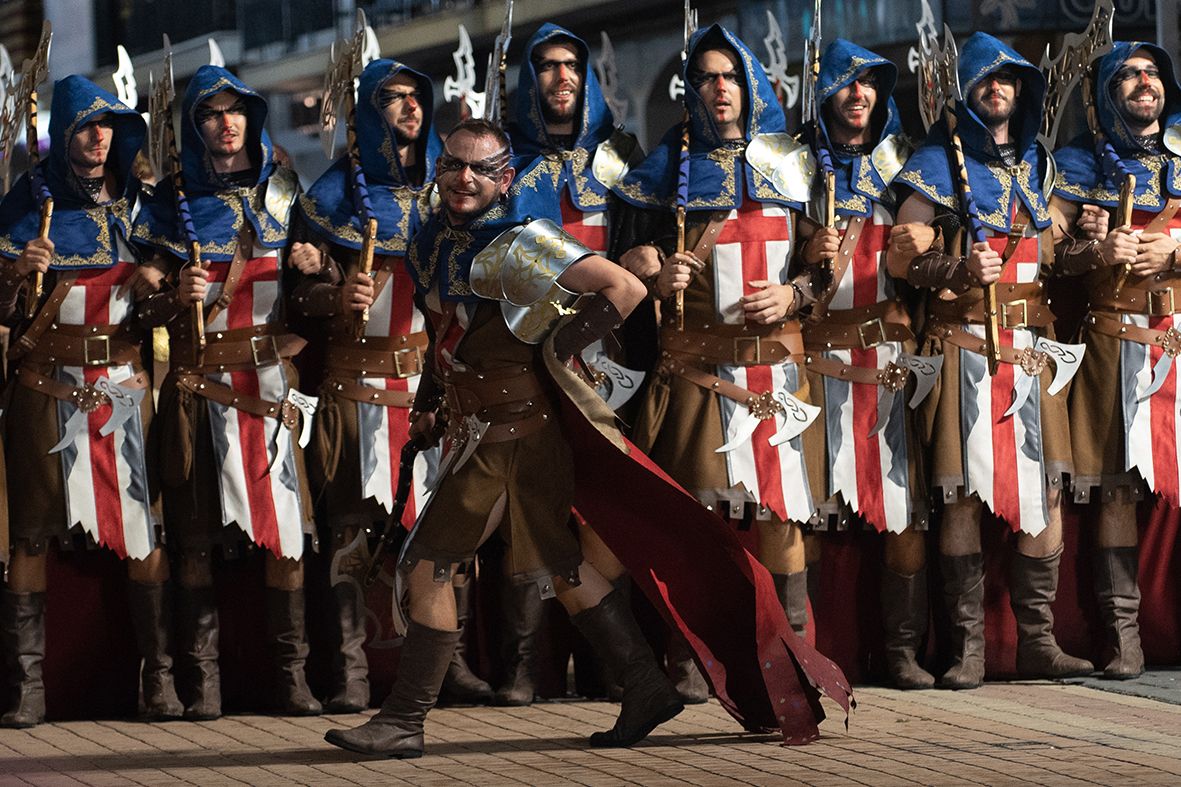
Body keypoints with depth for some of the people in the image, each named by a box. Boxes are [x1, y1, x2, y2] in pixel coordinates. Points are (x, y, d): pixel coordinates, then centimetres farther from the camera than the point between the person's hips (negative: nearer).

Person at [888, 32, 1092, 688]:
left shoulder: (1039, 163, 18)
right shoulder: (940, 161, 4)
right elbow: (899, 258, -3)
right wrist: (961, 270, -19)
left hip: (1031, 347, 4)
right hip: (964, 346, -4)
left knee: (1046, 489, -2)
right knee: (963, 492, -7)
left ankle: (1037, 641, 3)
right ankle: (967, 646, -3)